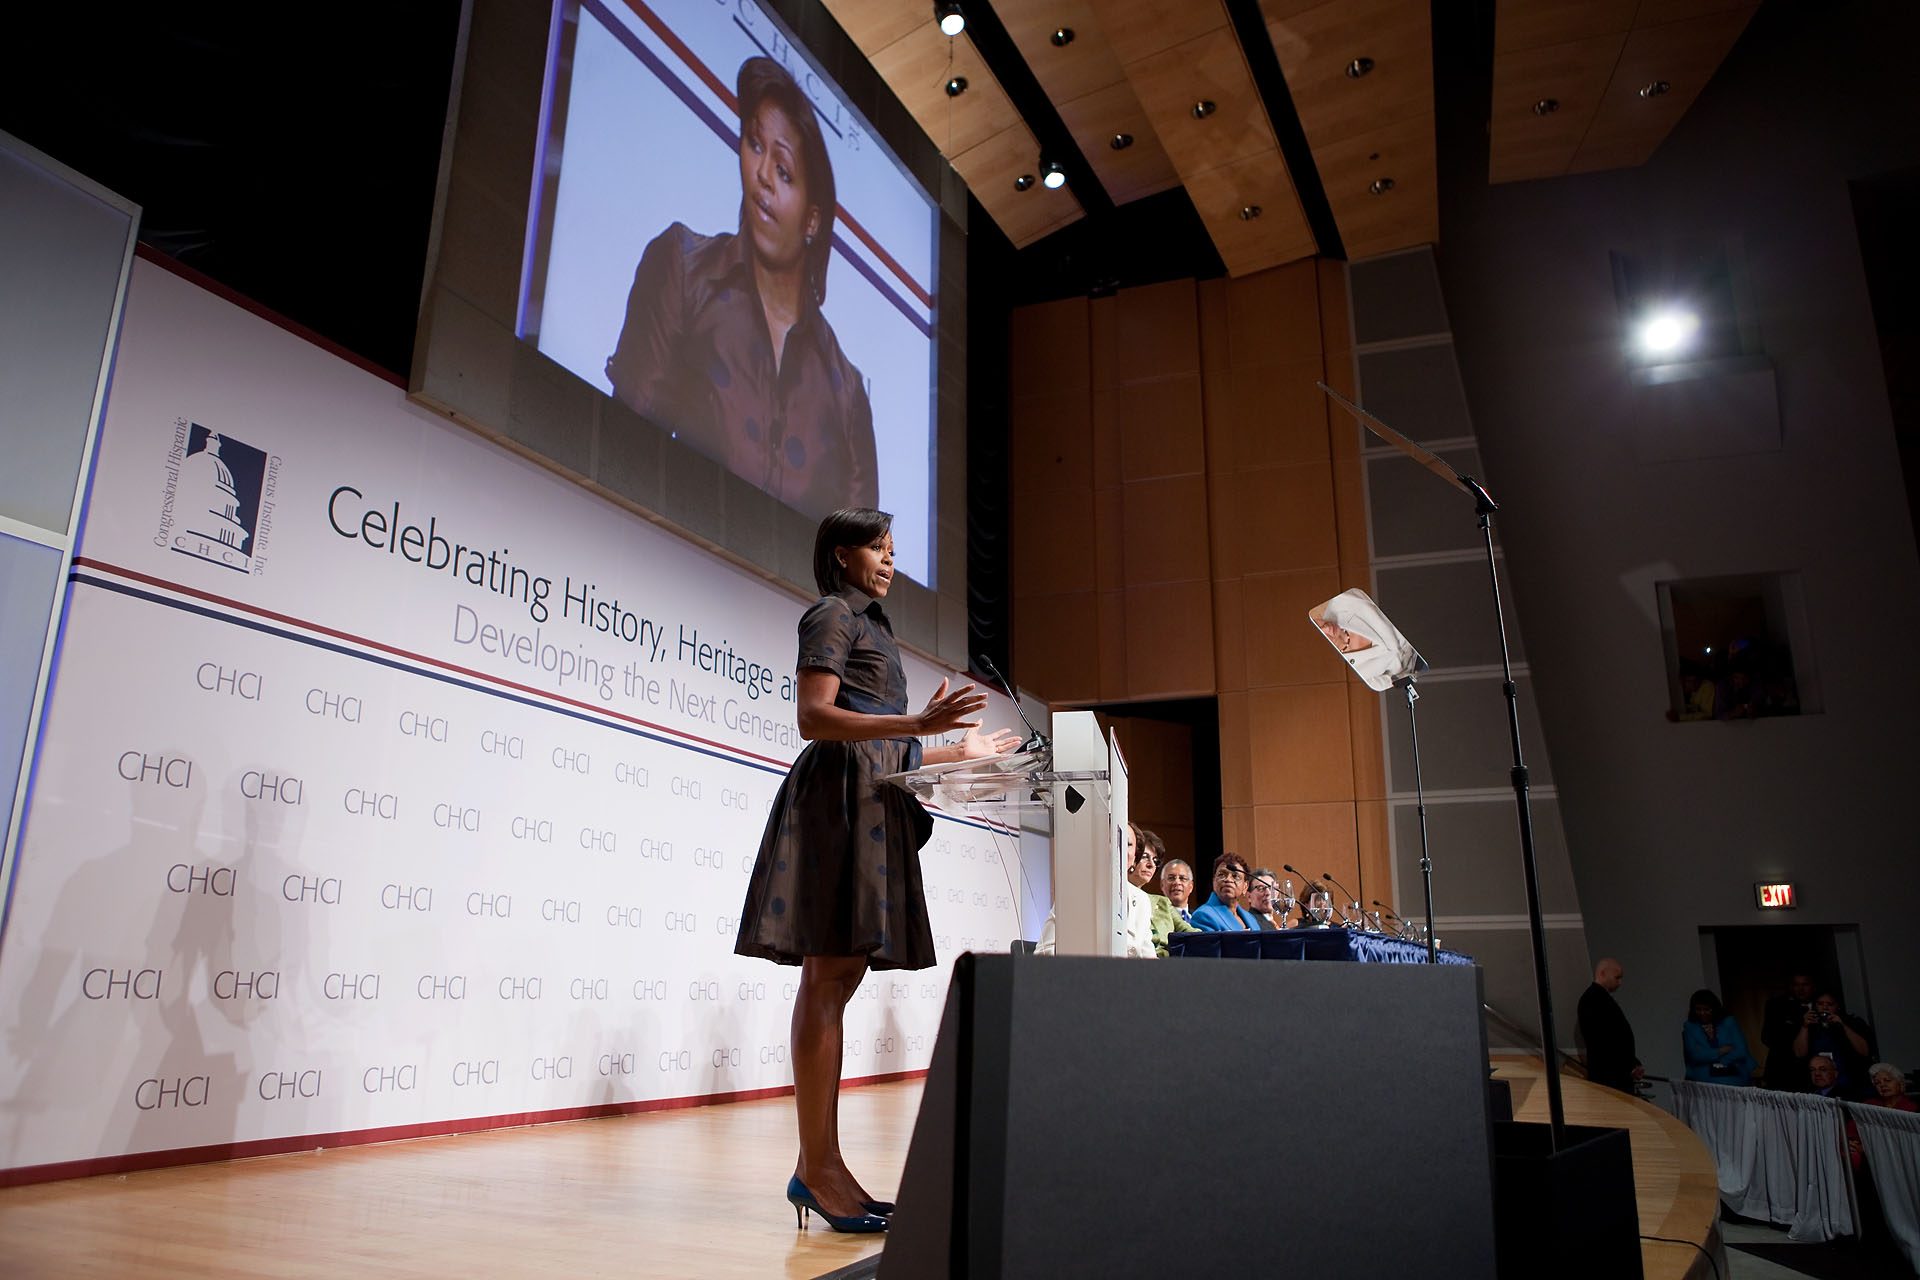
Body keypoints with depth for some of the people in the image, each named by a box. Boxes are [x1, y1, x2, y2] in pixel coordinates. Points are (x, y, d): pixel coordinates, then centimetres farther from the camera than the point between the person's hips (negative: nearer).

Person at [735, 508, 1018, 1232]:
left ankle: (818, 1164, 7)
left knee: (840, 978, 5)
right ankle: (819, 1164, -10)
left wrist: (957, 752, 26)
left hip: (871, 804, 9)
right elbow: (814, 717, -14)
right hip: (839, 798, -9)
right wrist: (917, 725, -24)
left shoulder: (869, 628, 27)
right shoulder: (833, 615, 0)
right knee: (829, 977, -12)